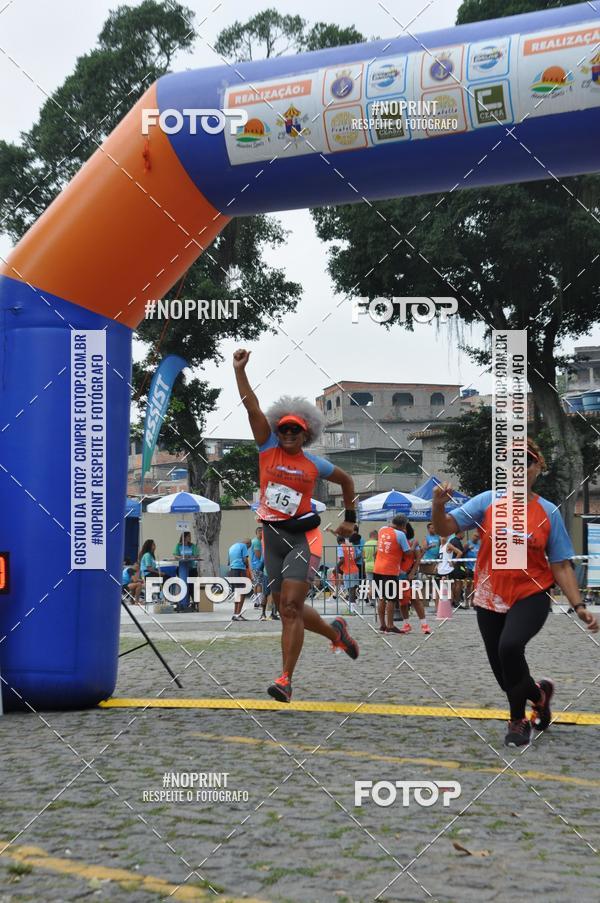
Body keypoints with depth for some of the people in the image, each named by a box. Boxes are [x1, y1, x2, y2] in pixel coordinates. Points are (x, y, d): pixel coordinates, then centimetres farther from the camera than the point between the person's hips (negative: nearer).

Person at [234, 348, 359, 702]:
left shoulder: (315, 464, 1)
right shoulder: (268, 449, 2)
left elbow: (347, 480, 20)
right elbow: (253, 407, -9)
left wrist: (350, 520, 22)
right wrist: (240, 370, -18)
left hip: (303, 537, -3)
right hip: (272, 536, 4)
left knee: (291, 607, -16)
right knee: (289, 609, 12)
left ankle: (286, 679, -15)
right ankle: (335, 631, 41)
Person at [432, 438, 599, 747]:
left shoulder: (548, 512, -4)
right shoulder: (487, 502, -3)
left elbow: (560, 566, -1)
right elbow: (445, 528, -9)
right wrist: (438, 506, -29)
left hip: (531, 596, -2)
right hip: (490, 597, 3)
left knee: (509, 646, -29)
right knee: (505, 675, 8)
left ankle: (518, 719, -6)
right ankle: (538, 693, 42)